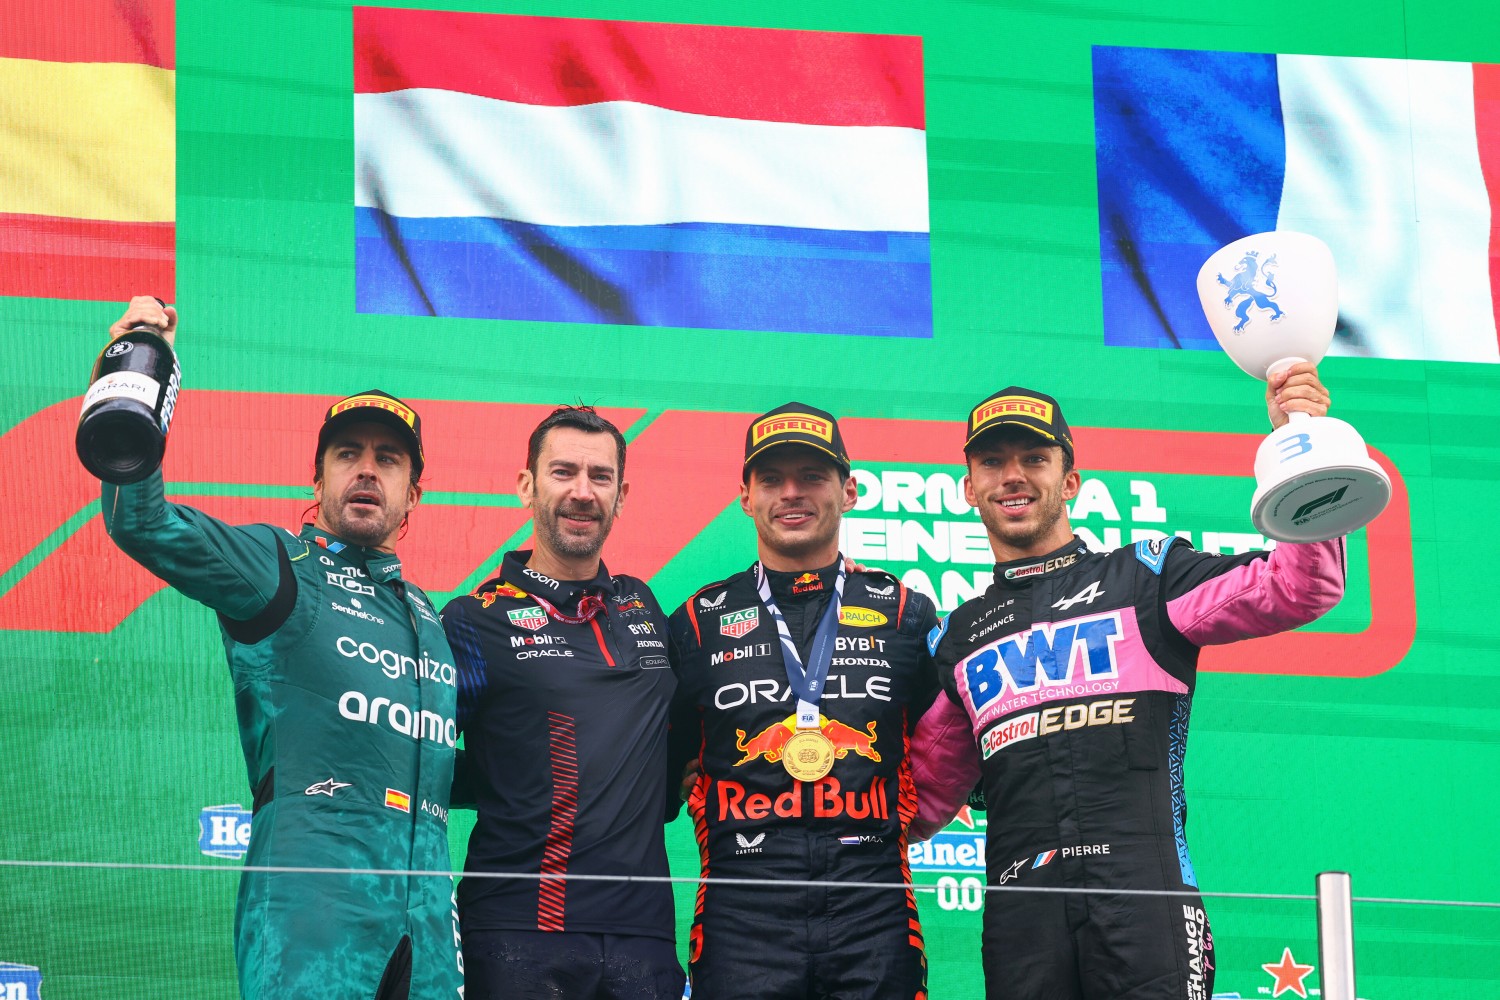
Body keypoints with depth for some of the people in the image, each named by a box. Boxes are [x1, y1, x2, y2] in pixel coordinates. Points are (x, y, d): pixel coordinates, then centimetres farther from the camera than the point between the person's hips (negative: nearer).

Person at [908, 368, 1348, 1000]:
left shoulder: (1145, 578, 14)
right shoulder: (957, 640, 23)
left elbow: (1298, 589, 1)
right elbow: (925, 799, 27)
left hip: (1144, 891, -3)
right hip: (1022, 916, 3)